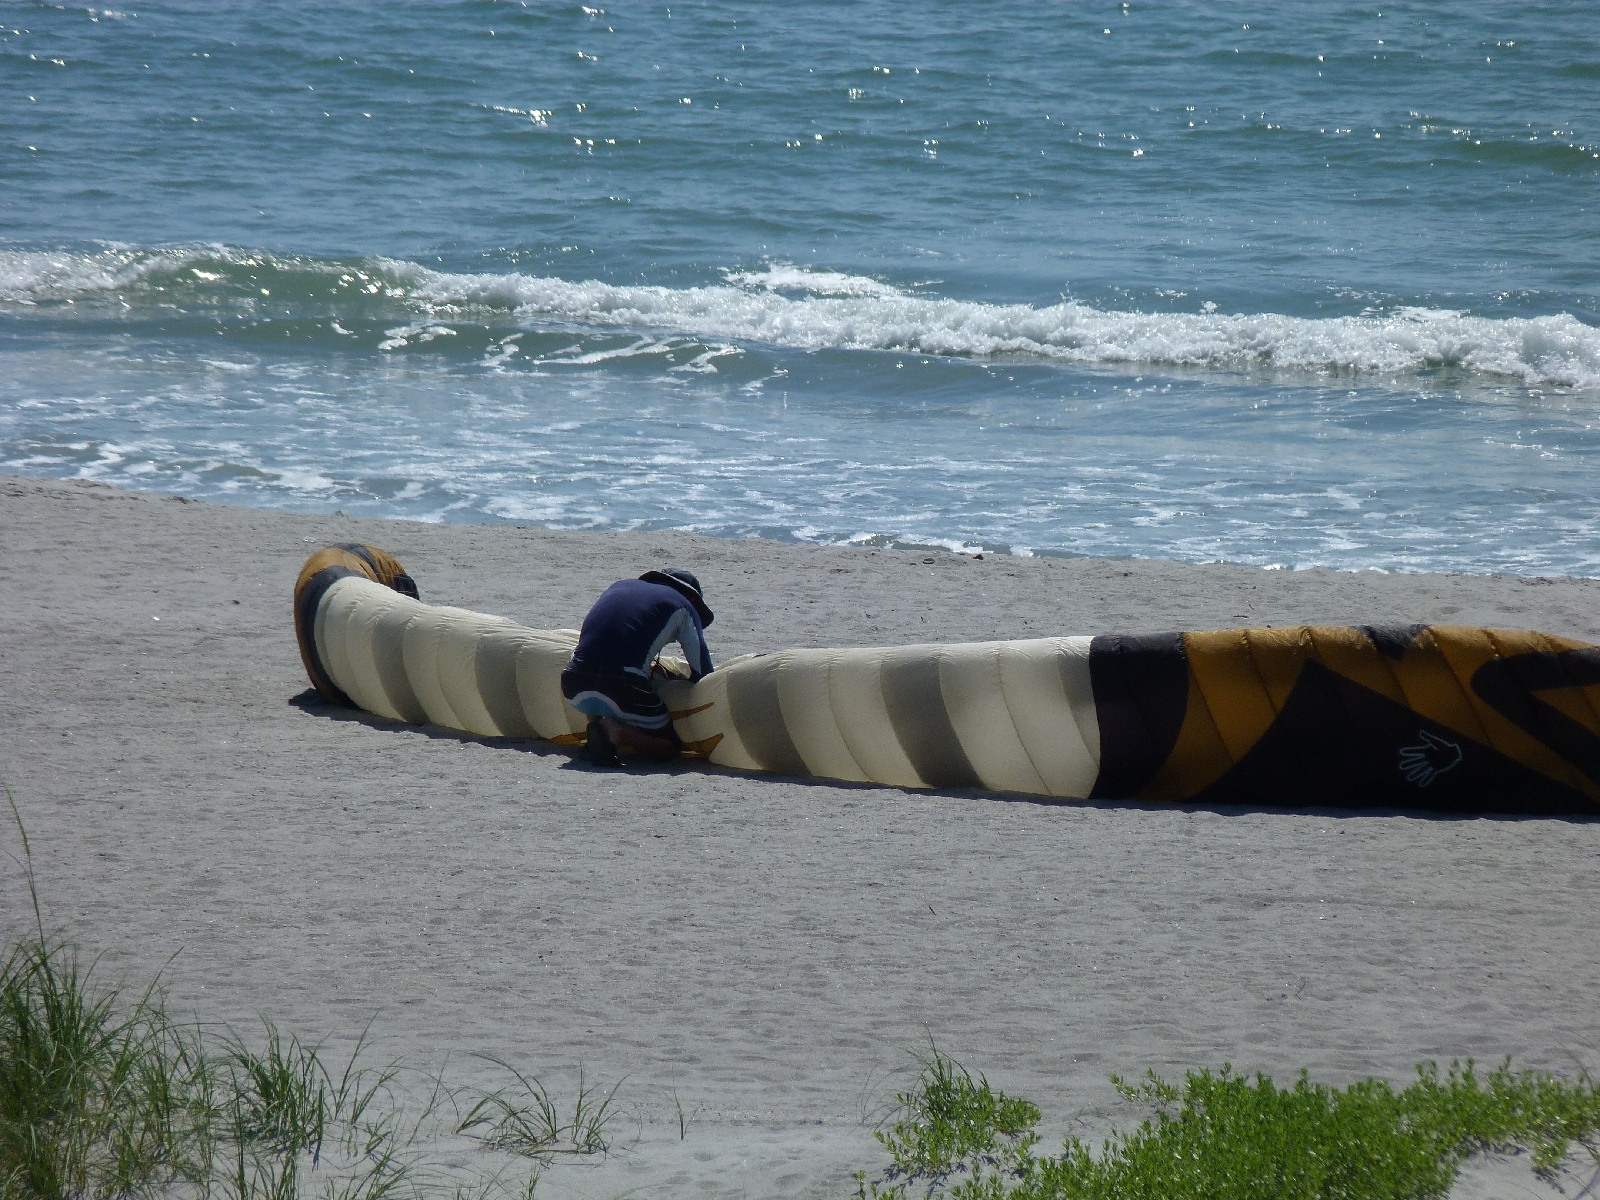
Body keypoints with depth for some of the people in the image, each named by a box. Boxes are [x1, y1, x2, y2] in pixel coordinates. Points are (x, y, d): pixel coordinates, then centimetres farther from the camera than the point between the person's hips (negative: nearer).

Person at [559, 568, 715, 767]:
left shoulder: (620, 586, 29)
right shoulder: (683, 608, 16)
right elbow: (703, 671, 12)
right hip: (623, 687, -4)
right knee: (670, 745, 14)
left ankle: (595, 724, 8)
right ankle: (616, 731, -13)